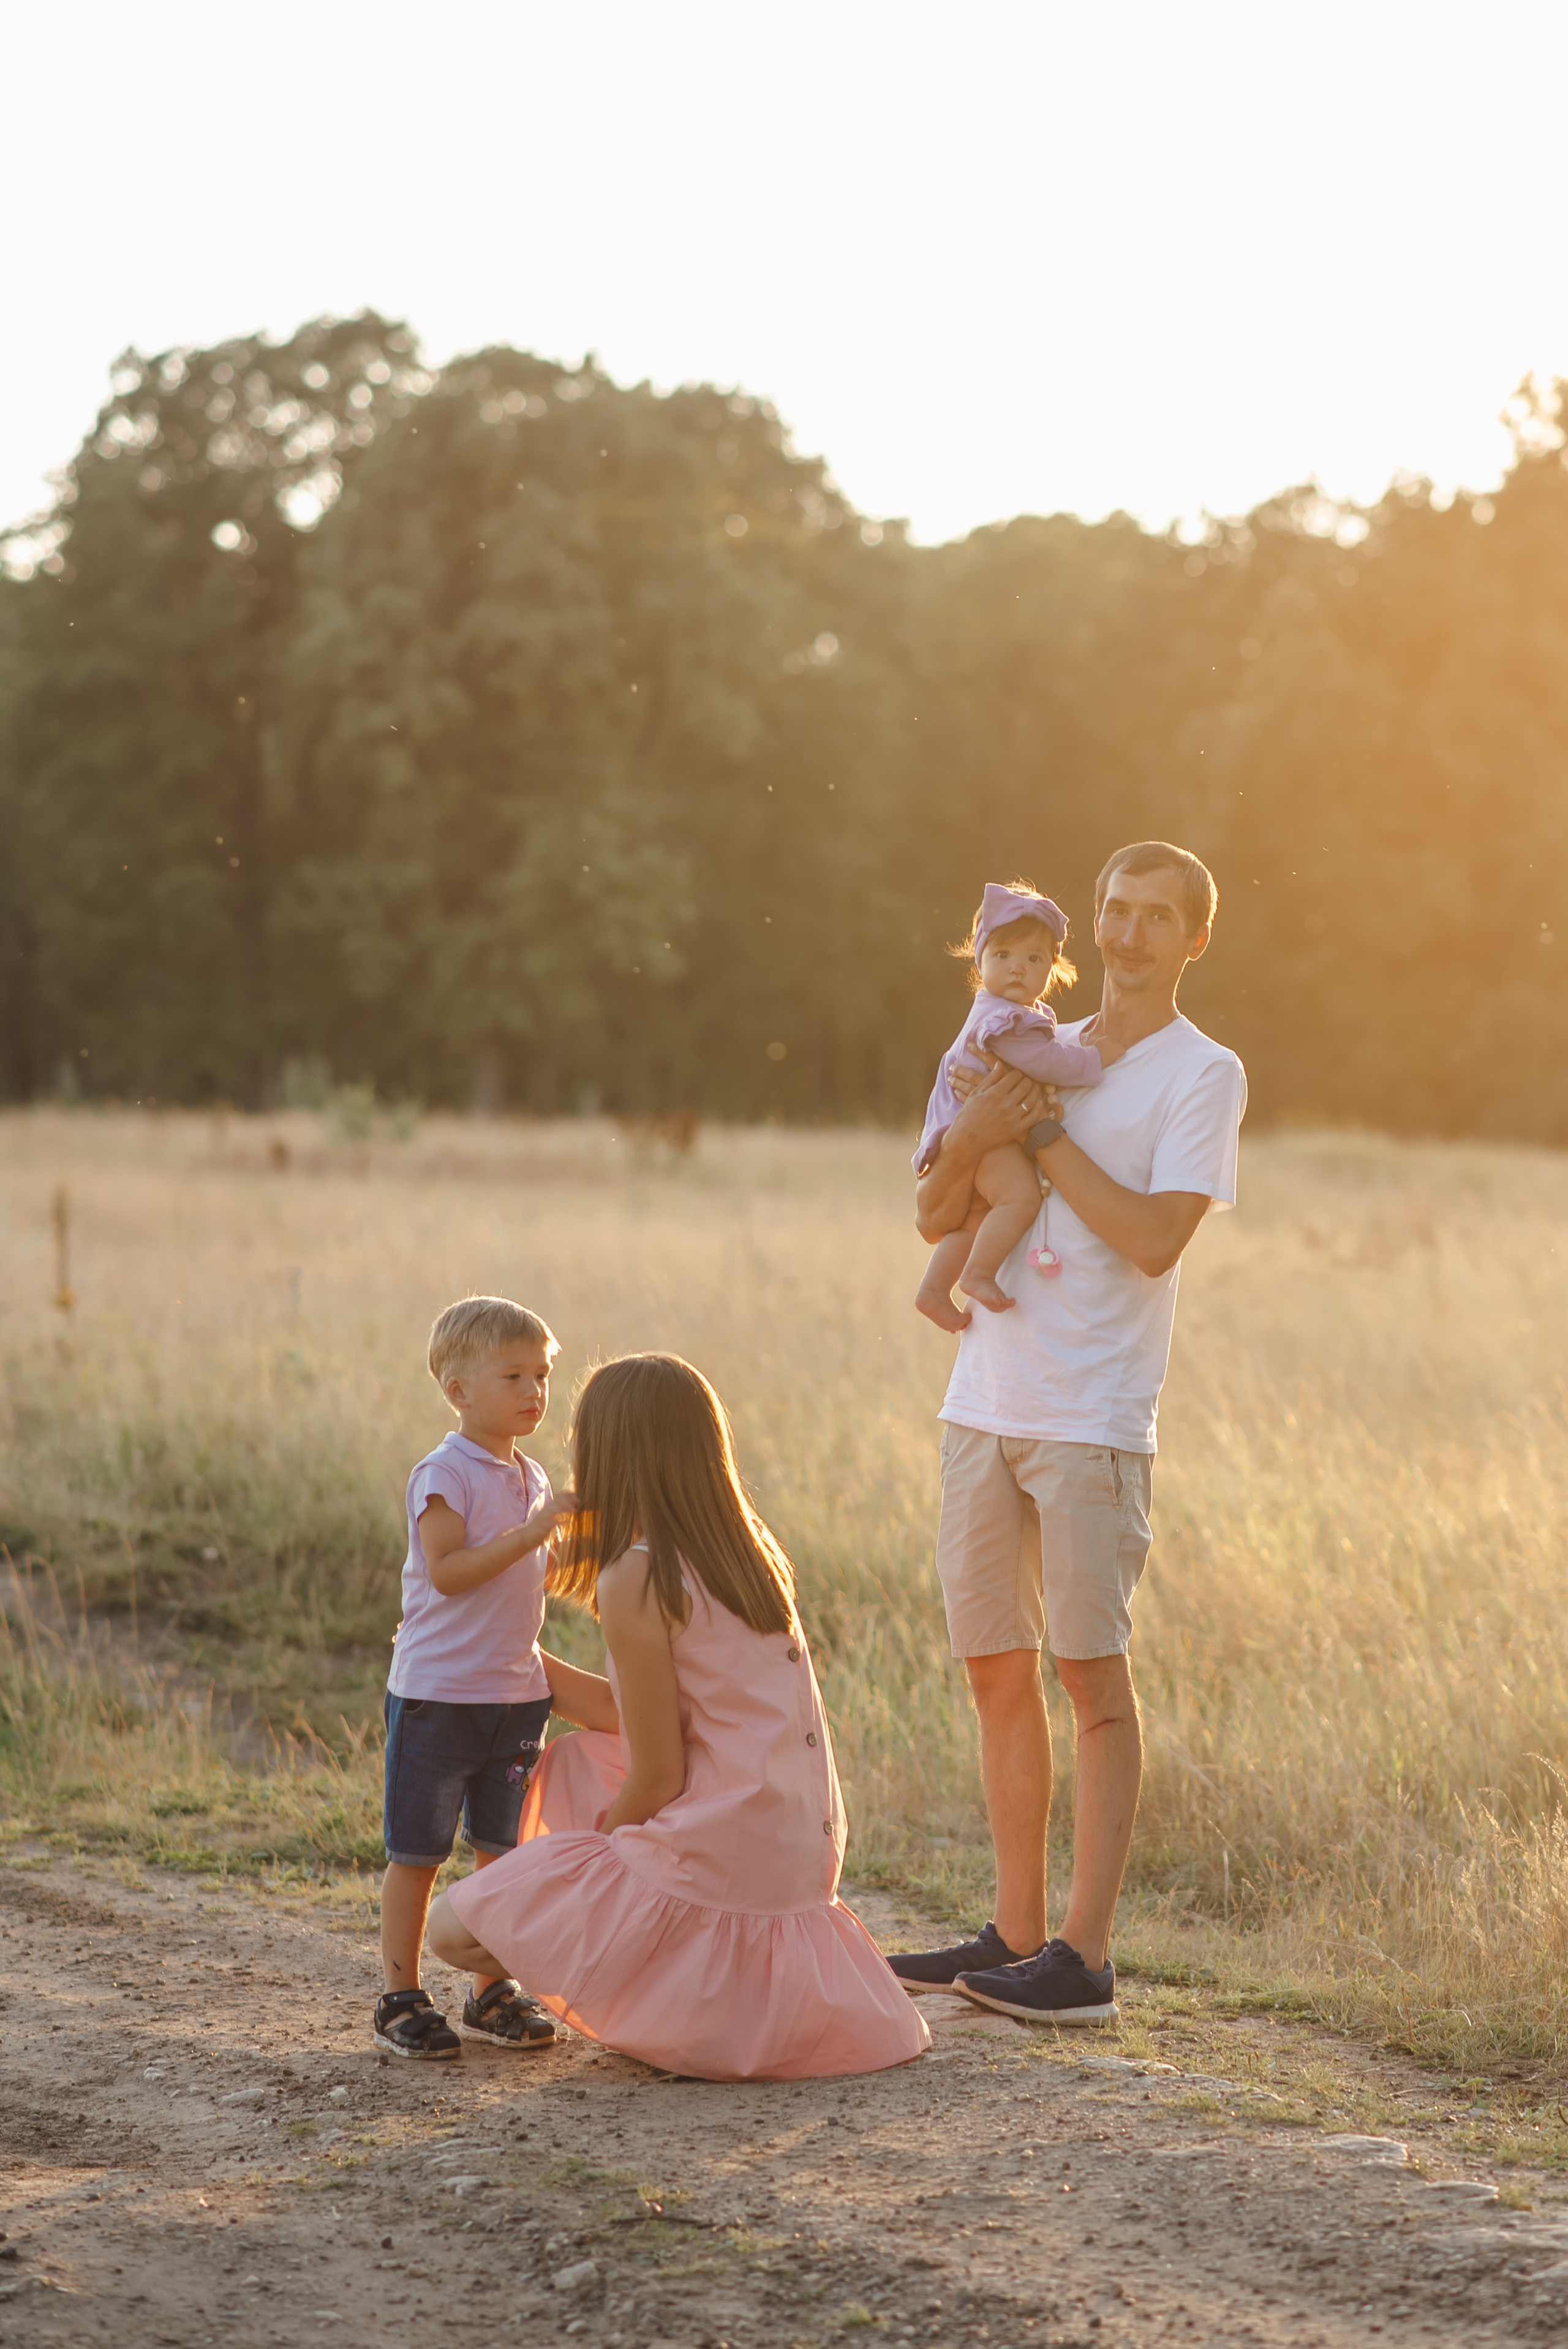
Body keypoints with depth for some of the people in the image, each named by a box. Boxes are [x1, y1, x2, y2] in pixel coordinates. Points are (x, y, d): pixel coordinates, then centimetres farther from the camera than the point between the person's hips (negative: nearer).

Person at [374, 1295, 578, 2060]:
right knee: (416, 1853, 1)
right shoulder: (444, 1474, -13)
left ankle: (493, 1993, 21)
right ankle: (400, 1998, 10)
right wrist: (531, 1534, -26)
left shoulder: (531, 1478, 12)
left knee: (500, 1850, 12)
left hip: (516, 1689, 7)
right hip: (437, 1693, -7)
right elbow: (447, 1571, -22)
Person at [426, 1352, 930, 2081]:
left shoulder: (636, 1581, -14)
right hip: (801, 1853, 8)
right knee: (570, 1764, 30)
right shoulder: (748, 1554, 10)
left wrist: (598, 1853, 5)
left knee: (455, 1929, -1)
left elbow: (658, 1778, -13)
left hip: (712, 1867, -8)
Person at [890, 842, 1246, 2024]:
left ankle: (1085, 1955, -3)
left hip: (1094, 1419, -6)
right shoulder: (1039, 1052, 17)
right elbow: (934, 1218, 13)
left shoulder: (1203, 1076, -1)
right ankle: (1017, 1935, 17)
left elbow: (1155, 1238, -14)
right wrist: (971, 1138, -8)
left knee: (1094, 1672, -5)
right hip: (986, 1404, 6)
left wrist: (1043, 1132, -10)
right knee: (998, 1670, 9)